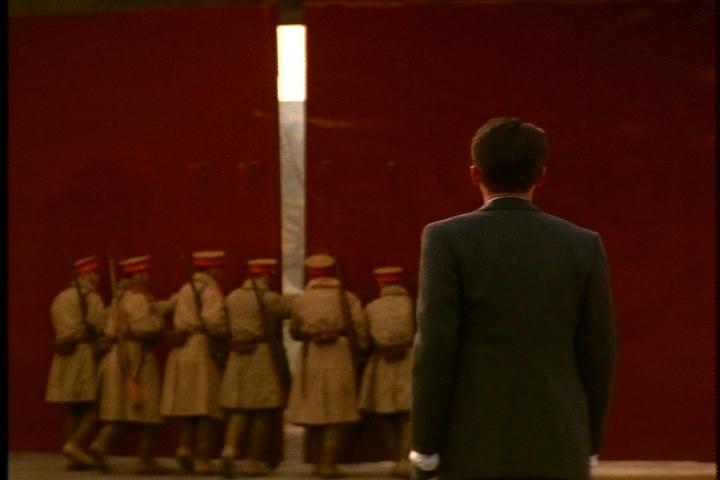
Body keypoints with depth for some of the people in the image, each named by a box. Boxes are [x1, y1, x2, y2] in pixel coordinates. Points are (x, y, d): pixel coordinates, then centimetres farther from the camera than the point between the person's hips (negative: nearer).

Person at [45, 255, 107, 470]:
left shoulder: (60, 298, 16)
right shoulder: (92, 298, -7)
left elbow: (61, 330, 16)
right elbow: (100, 326, -13)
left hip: (64, 357, 7)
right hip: (87, 354, -7)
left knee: (73, 409, 7)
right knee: (95, 408, -4)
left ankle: (74, 458, 4)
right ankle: (75, 443, -18)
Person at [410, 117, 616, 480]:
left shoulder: (447, 238, -5)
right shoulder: (584, 245, 3)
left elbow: (436, 350, -10)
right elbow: (598, 355, 5)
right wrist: (587, 447, 16)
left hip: (474, 450, -2)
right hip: (556, 449, 2)